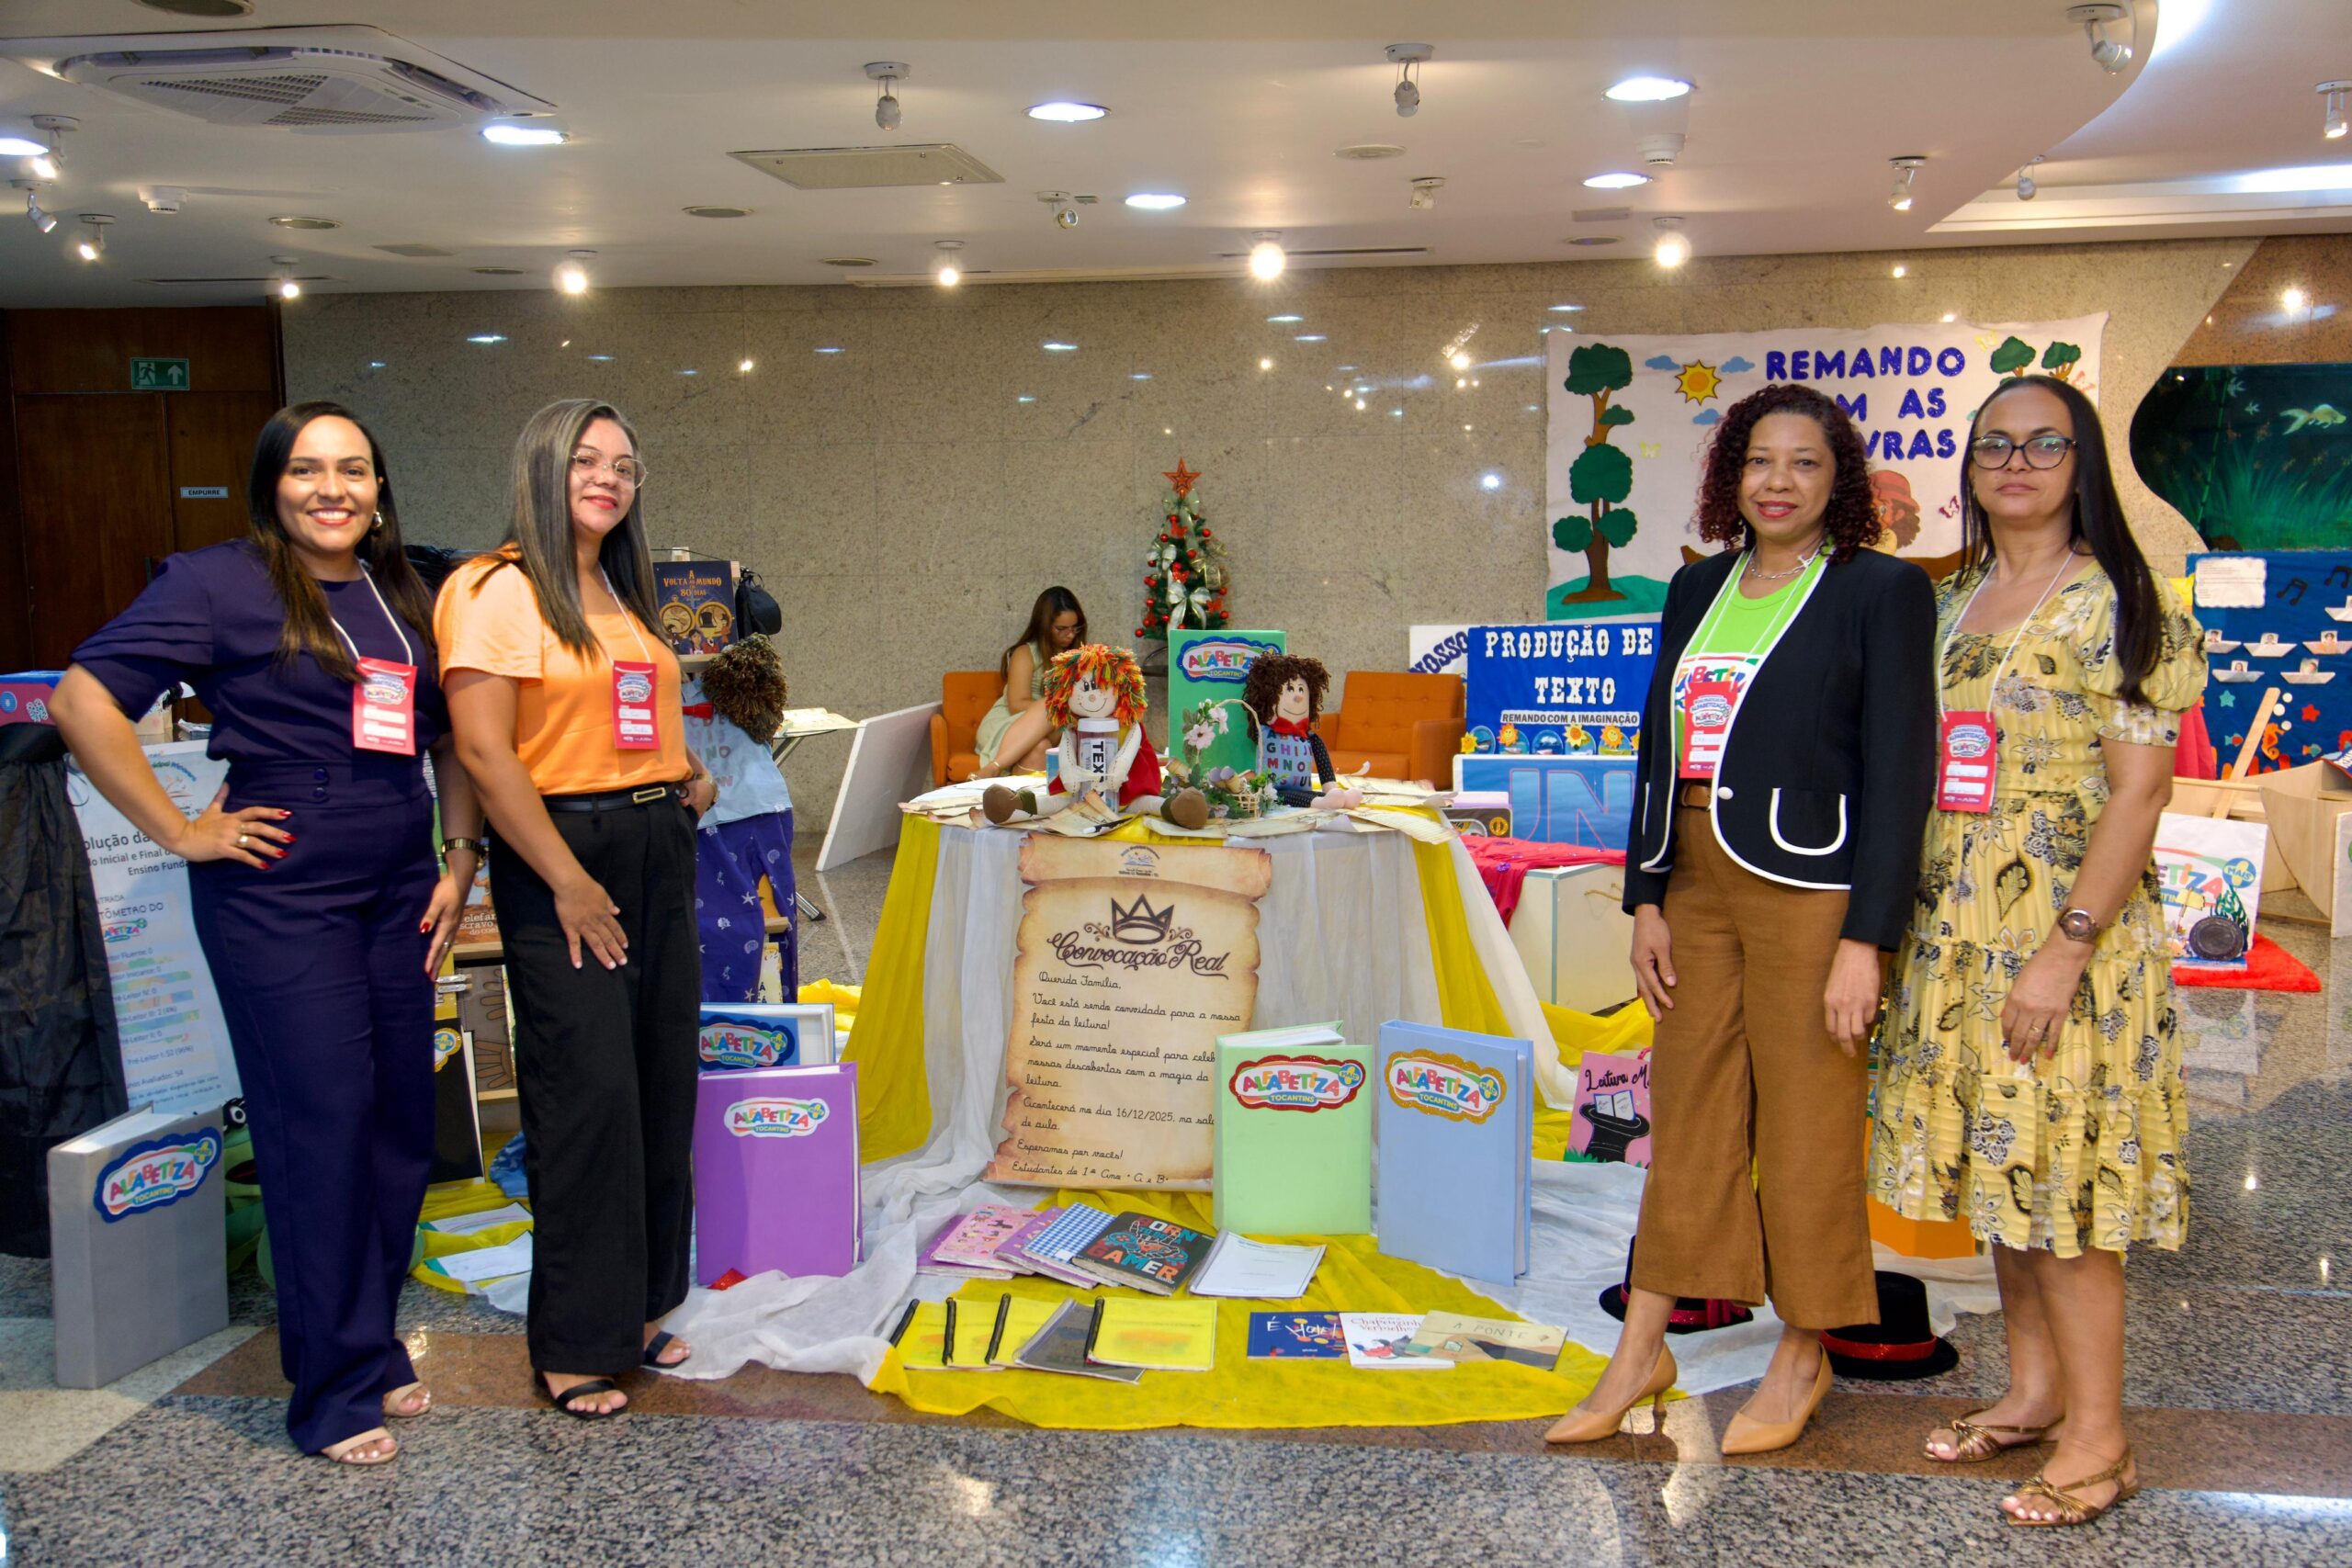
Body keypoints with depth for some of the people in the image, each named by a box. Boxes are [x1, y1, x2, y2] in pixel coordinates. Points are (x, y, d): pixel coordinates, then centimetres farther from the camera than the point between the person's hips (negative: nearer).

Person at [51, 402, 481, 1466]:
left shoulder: (403, 596, 13)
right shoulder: (220, 584, -5)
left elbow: (450, 737, 19)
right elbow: (83, 699, -11)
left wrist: (462, 857, 9)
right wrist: (179, 832, -12)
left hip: (399, 887, 6)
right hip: (280, 890, -6)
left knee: (400, 1117, 9)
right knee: (321, 1121, -3)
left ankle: (373, 1340, 27)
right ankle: (337, 1389, 11)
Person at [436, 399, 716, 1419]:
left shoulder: (624, 595, 18)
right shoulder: (494, 589, -8)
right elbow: (484, 749, -15)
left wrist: (688, 777, 8)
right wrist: (569, 881, -17)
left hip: (659, 849, 8)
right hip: (561, 856, -8)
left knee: (662, 1086, 10)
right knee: (587, 1095, -5)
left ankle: (639, 1306, 25)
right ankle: (577, 1345, 9)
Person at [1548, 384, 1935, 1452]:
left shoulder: (1881, 590, -3)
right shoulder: (1698, 590, 13)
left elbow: (1899, 769, -9)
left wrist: (1866, 938, -14)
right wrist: (1645, 900, 8)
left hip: (1809, 892, -5)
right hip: (1697, 888, 5)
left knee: (1806, 1130, 5)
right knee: (1686, 1120, 11)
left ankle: (1803, 1354, 24)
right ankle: (1641, 1352, 21)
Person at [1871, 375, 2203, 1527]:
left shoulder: (2113, 601, -8)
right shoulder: (1952, 600, 12)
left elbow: (2141, 789, -13)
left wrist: (2068, 948, -19)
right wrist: (1899, 917, 10)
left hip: (2065, 927, -6)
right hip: (1956, 926, 7)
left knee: (2058, 1174, -2)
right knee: (1995, 1167, 13)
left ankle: (2098, 1439, 11)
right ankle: (2033, 1392, 27)